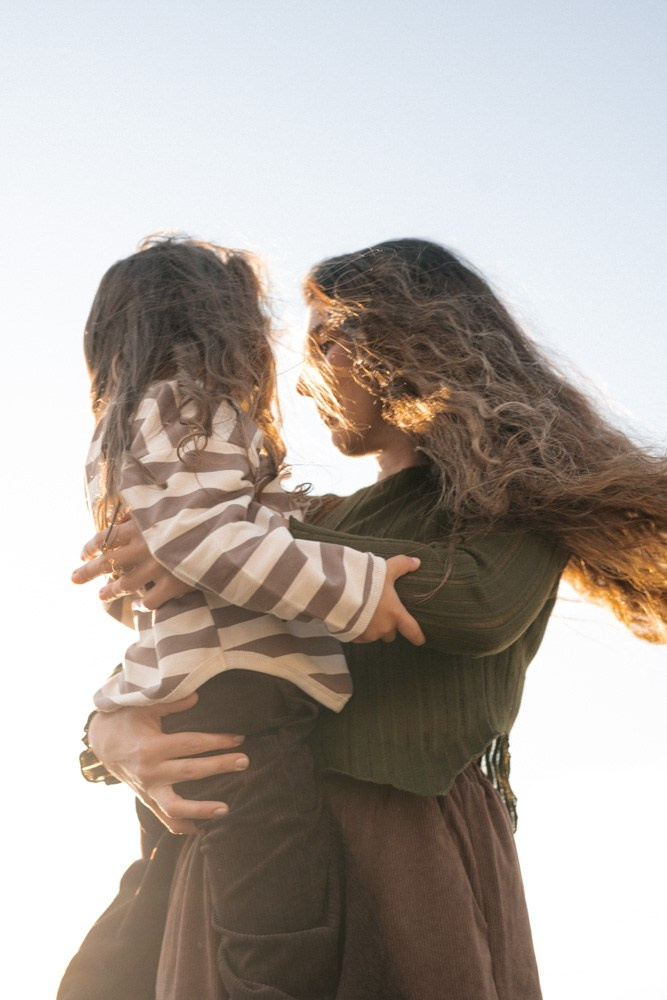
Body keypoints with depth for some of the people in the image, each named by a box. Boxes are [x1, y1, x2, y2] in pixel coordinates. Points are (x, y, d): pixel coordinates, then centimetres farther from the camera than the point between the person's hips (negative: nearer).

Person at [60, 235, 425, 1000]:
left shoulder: (120, 431, 29)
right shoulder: (193, 400, 1)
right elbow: (194, 533, -17)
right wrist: (348, 587, -19)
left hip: (172, 702, 10)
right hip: (236, 682, -10)